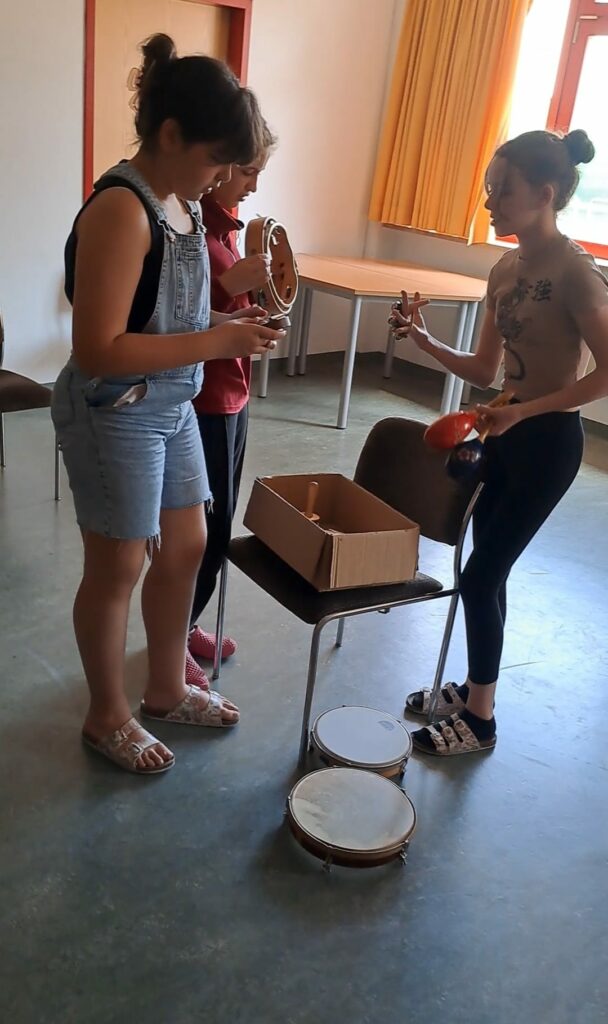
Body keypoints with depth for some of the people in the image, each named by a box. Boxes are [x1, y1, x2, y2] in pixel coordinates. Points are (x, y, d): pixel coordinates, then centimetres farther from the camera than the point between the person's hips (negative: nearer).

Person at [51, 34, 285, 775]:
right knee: (117, 568, 6)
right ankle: (107, 718, 29)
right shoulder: (121, 208, -22)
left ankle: (166, 689, 39)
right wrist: (215, 344, -25)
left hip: (170, 407, 9)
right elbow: (97, 350, -27)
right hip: (114, 415, -9)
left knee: (185, 547, 17)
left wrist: (228, 326, 0)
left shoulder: (180, 202, 5)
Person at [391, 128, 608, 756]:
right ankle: (473, 689, 33)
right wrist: (423, 339, -5)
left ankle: (480, 719, 15)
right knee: (488, 574, 15)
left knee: (479, 577, -2)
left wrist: (523, 411, -23)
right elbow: (483, 371, 9)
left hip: (547, 441, -8)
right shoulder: (505, 270, 6)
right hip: (506, 434, 8)